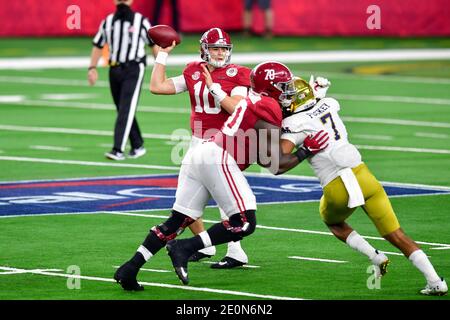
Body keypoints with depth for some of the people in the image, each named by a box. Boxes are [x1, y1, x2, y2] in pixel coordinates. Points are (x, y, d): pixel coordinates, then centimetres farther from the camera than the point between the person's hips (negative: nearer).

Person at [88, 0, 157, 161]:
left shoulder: (140, 21, -2)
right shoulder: (108, 22, 8)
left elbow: (154, 44, 3)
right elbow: (98, 45, 15)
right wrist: (92, 67, 5)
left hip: (133, 70, -5)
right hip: (114, 70, 5)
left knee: (126, 110, -14)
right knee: (123, 111, 10)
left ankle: (118, 150, -21)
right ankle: (138, 147, 24)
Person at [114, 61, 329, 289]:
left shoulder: (253, 101, 24)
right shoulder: (269, 109, -2)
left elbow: (261, 157, 28)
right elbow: (275, 166, -4)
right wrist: (306, 151, 5)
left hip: (201, 152, 9)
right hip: (218, 159, -9)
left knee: (178, 220, 12)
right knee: (245, 223, -6)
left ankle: (129, 269, 6)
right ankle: (185, 249, -10)